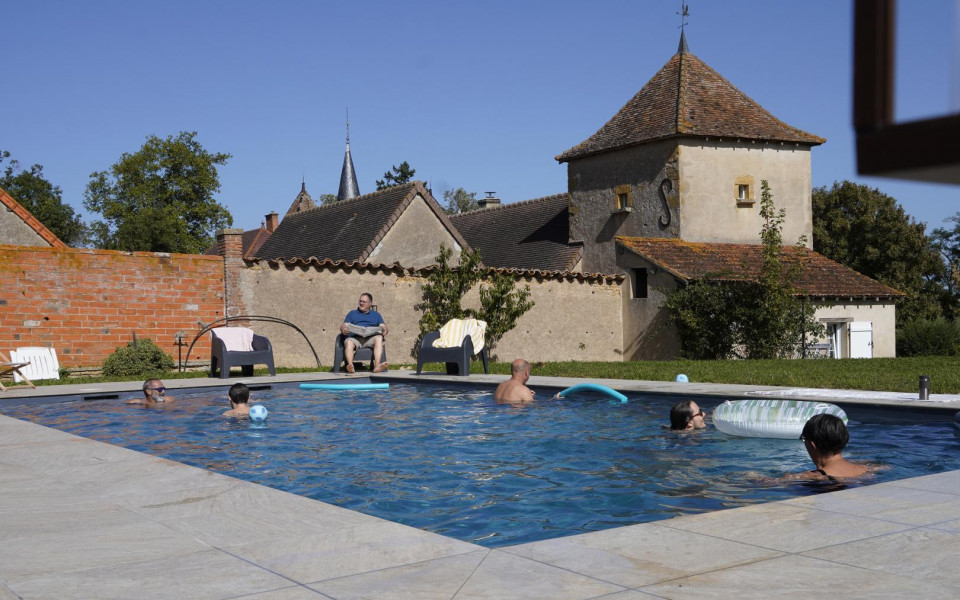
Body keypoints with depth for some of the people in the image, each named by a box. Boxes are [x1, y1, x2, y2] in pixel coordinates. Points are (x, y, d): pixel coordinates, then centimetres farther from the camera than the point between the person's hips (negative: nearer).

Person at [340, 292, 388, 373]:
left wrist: (385, 330, -7)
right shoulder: (352, 313, 28)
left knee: (379, 338, -34)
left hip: (370, 338, 0)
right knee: (349, 342, -35)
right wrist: (343, 329, -9)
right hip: (355, 338, 0)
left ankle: (377, 366, -51)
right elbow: (343, 326, 17)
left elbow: (383, 326, 18)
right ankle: (350, 366, -56)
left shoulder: (376, 314, 29)